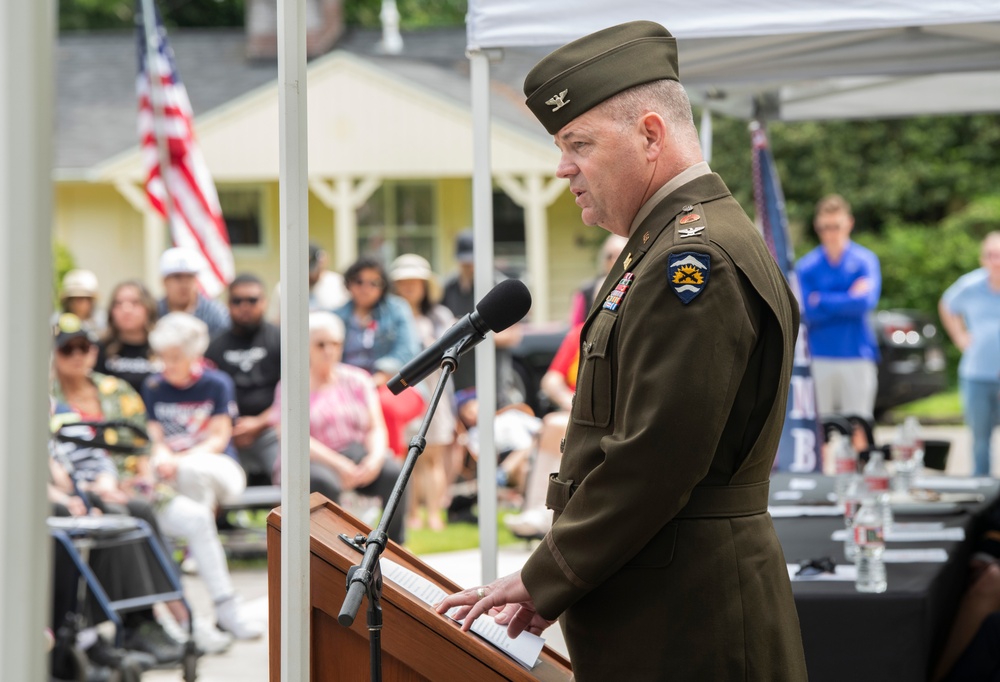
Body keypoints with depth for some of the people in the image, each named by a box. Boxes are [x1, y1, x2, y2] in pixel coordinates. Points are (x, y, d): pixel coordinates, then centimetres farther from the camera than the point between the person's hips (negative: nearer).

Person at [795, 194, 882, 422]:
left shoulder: (865, 260, 3)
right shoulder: (806, 266, 4)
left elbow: (867, 301, -13)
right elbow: (806, 314, -6)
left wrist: (822, 300, -9)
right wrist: (849, 300, -9)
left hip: (857, 356, -1)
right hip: (818, 358, 1)